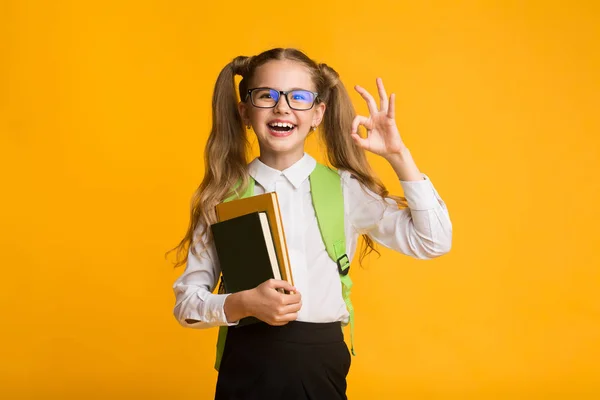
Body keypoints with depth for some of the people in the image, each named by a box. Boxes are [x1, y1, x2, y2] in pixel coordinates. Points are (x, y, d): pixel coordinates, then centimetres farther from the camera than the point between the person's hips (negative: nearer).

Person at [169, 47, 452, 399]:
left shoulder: (344, 189, 0)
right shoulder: (223, 195, 0)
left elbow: (434, 241, -4)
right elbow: (187, 300, 2)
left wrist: (399, 155, -10)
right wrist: (243, 304, -18)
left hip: (321, 366, 1)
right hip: (247, 367, 0)